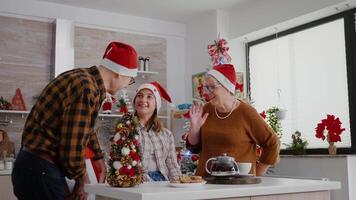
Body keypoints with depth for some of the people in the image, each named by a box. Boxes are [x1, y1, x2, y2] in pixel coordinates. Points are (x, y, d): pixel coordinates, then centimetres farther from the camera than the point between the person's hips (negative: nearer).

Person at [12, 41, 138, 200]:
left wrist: (99, 158, 29)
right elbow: (72, 152, -24)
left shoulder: (83, 77, 7)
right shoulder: (87, 89, -24)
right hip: (40, 171, -9)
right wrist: (81, 177, -6)